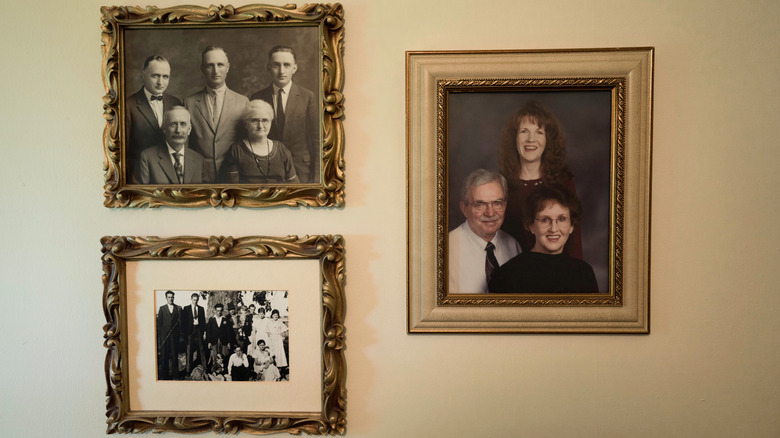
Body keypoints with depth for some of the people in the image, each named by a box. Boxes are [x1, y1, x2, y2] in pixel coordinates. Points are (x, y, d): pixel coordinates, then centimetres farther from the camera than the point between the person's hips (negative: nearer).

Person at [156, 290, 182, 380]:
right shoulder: (162, 308, 6)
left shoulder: (178, 308, 6)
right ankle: (165, 375, 12)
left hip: (175, 335, 0)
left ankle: (175, 373, 9)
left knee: (174, 355, 1)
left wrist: (181, 336, 1)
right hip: (164, 335, 0)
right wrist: (159, 336, 0)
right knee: (164, 355, 3)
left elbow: (180, 322, 5)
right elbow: (159, 323, 5)